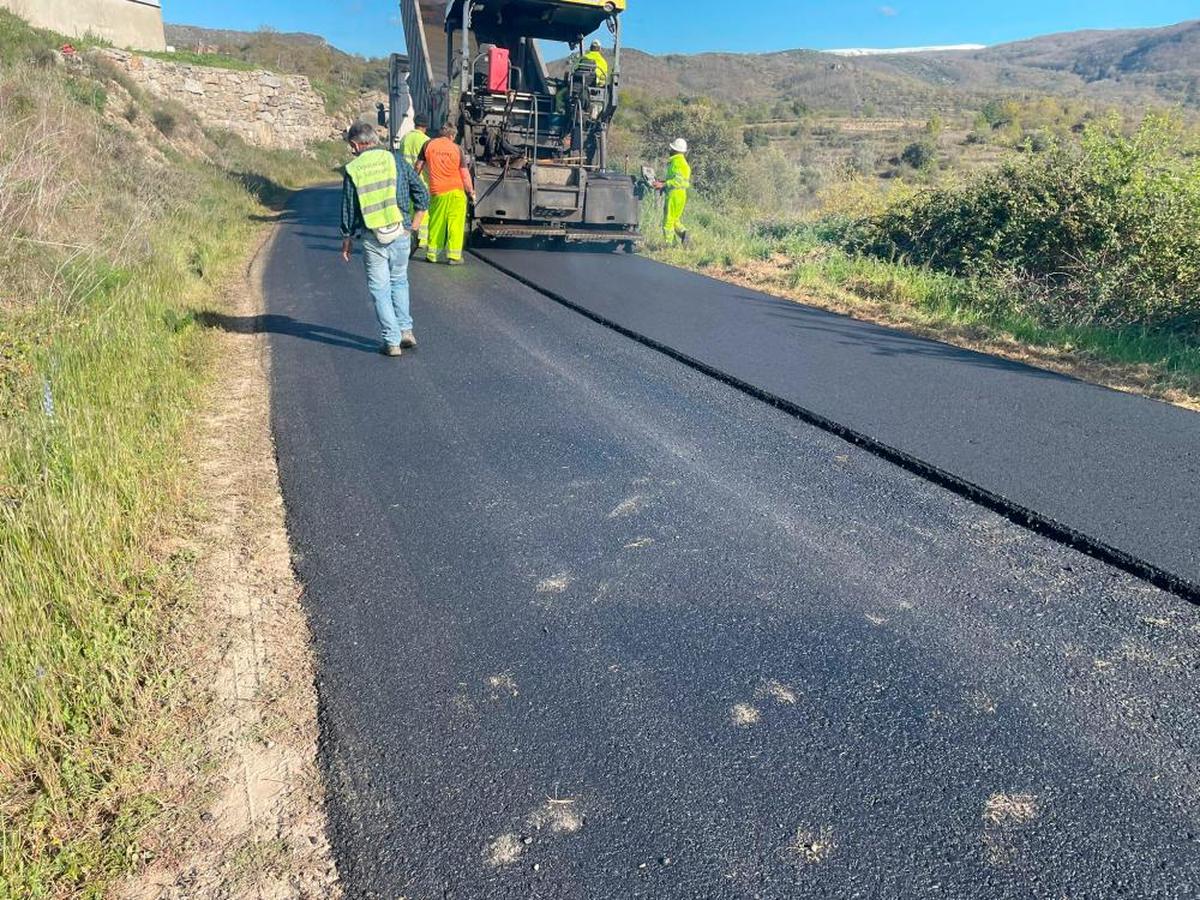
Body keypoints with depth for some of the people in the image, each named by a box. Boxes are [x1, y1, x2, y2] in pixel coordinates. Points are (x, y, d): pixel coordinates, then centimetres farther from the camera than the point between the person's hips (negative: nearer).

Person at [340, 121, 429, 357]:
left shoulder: (353, 170, -2)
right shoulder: (396, 160, 1)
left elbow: (348, 210, 2)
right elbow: (422, 194, 2)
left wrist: (347, 240, 14)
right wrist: (415, 223, 14)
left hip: (372, 238, -2)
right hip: (400, 233, 2)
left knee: (380, 288, 7)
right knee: (399, 281, 21)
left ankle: (392, 341, 6)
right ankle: (405, 330, 15)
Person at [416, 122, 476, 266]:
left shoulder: (428, 145, 4)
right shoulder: (457, 149, -4)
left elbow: (419, 166, 13)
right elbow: (465, 174, -2)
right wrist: (471, 192, 9)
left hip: (437, 192, 2)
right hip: (456, 191, -2)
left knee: (436, 223, 13)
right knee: (455, 223, 3)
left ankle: (432, 253, 20)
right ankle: (454, 256, 1)